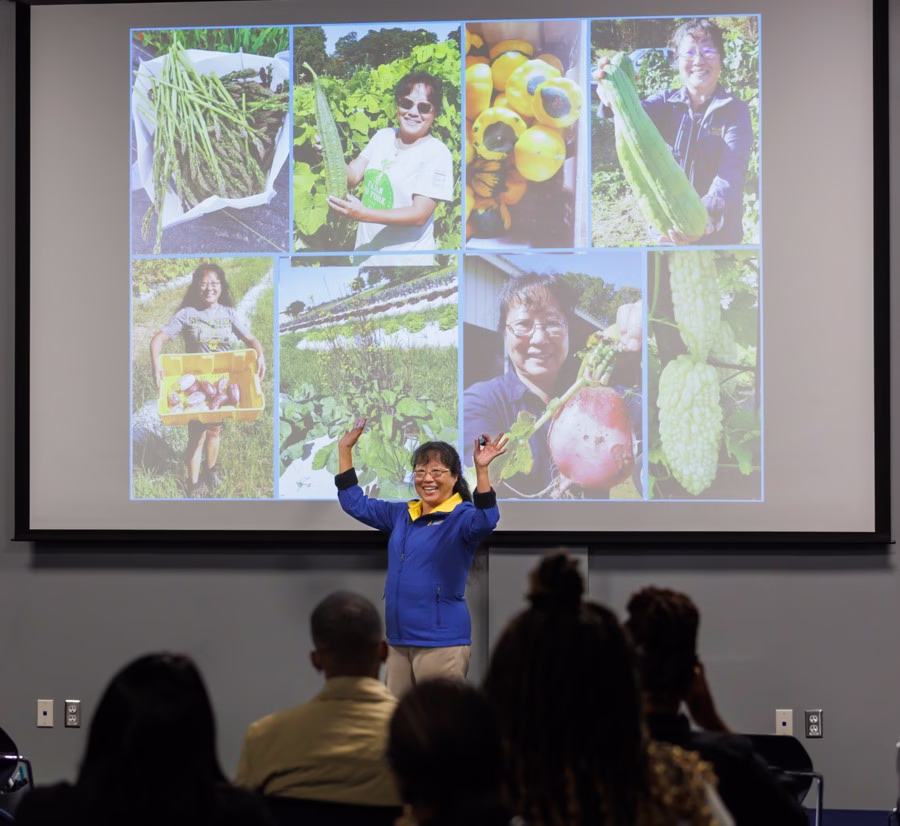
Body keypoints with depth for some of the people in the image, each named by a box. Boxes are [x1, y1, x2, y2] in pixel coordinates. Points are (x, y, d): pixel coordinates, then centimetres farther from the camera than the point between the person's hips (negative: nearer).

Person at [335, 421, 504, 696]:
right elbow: (355, 503, 23)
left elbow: (485, 521, -28)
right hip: (399, 641, 7)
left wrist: (482, 470, -40)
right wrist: (345, 449, 18)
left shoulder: (461, 517, -6)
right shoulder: (402, 514, 14)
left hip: (441, 642, -7)